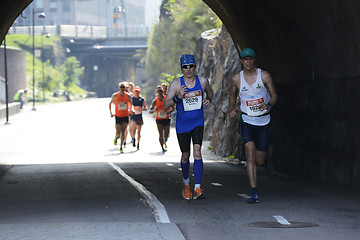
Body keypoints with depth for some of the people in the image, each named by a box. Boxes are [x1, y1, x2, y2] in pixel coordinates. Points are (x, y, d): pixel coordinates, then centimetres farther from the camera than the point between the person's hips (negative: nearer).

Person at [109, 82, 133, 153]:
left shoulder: (128, 96, -2)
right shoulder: (115, 96, -6)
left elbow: (130, 104, 16)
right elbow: (110, 103, 8)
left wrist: (130, 110, 1)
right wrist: (110, 113, 2)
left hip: (125, 116, 1)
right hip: (118, 116, -1)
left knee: (123, 132, 0)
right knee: (118, 132, -6)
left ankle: (121, 147, 8)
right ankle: (116, 138, 31)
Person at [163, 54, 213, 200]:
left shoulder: (202, 81, -4)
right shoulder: (176, 84, -10)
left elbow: (210, 92, 19)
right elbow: (165, 105, -9)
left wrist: (208, 100, -3)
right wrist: (177, 97, -27)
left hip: (198, 123, 0)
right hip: (182, 125, 0)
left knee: (197, 152, -17)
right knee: (185, 155, 11)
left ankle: (197, 189, -21)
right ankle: (186, 184, 36)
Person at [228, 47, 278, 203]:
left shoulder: (264, 76, -4)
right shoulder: (237, 78, 0)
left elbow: (274, 96, 0)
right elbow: (233, 95, 18)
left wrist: (268, 105, -22)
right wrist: (231, 109, -1)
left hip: (263, 121, 1)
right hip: (246, 121, -1)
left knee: (260, 161, 7)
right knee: (251, 156, -19)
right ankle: (254, 193, -18)